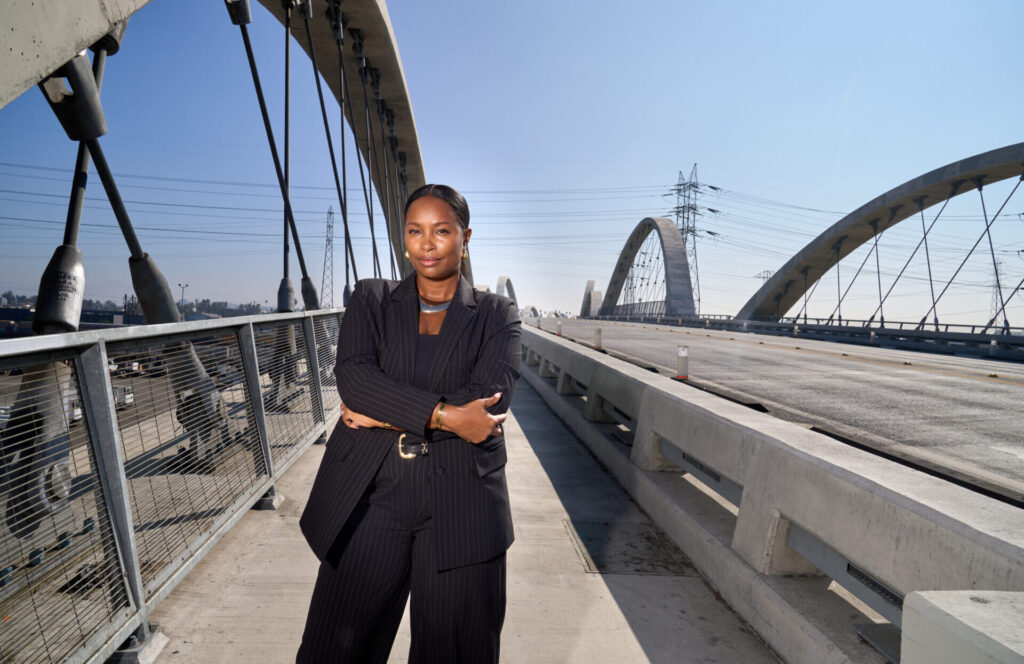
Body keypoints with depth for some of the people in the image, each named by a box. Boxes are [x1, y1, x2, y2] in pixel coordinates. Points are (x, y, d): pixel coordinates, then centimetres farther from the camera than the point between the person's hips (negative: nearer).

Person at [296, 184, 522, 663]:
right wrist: (443, 415, -20)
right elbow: (352, 375, -9)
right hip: (370, 499, 1)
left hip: (461, 509, 0)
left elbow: (490, 401, -11)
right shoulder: (371, 299, 8)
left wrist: (385, 415, -11)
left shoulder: (497, 314, 4)